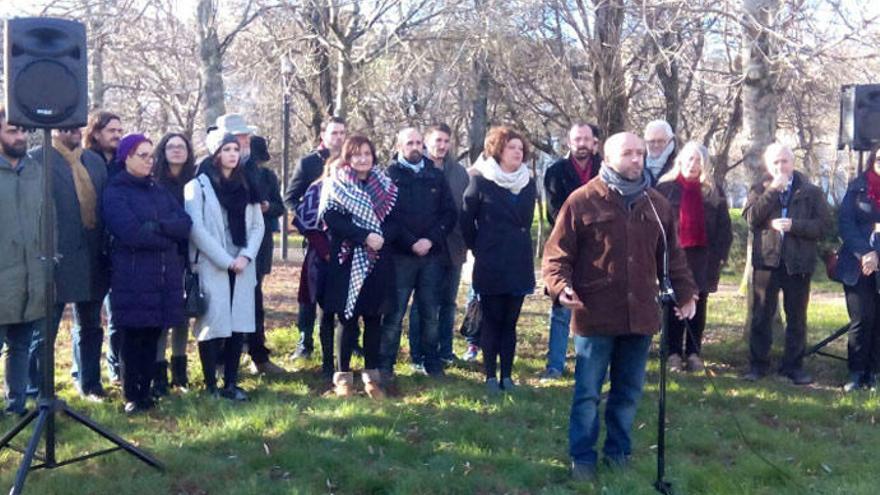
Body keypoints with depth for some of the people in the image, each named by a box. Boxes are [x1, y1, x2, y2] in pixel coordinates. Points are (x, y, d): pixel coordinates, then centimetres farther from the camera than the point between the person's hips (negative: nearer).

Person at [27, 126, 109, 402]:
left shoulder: (95, 162, 14)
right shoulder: (37, 159, -5)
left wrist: (106, 248, 7)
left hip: (92, 262, 6)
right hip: (56, 260, -6)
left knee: (90, 327, 16)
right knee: (44, 330, 2)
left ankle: (89, 385, 28)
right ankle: (36, 392, 12)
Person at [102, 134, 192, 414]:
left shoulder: (160, 191, 17)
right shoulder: (115, 193, -2)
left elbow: (185, 224, 2)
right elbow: (132, 233, -17)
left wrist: (156, 226, -13)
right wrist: (168, 236, -7)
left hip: (165, 276, 5)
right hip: (132, 279, -5)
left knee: (152, 338, 9)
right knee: (133, 339, 0)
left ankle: (145, 391, 19)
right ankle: (132, 396, 11)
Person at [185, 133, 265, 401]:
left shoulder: (246, 186, 14)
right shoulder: (198, 186, -3)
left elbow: (257, 225, 10)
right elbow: (196, 229, -10)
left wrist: (245, 256, -6)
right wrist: (225, 260, -12)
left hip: (242, 267, 5)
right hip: (211, 268, -5)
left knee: (239, 324, 4)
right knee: (213, 325, -5)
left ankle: (231, 383, 14)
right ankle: (211, 386, 4)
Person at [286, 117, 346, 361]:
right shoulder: (308, 163, 4)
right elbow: (290, 197, 3)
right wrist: (306, 221, -8)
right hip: (317, 238, -1)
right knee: (310, 292, 0)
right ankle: (305, 340, 12)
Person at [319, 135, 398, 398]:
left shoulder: (384, 185, 10)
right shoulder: (335, 184, 1)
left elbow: (393, 220, 5)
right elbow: (331, 218, -11)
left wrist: (383, 237, -16)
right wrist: (365, 236, -20)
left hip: (378, 261, 3)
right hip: (347, 260, -3)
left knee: (373, 318, 6)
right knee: (347, 318, 2)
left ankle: (371, 374, 16)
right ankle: (343, 375, 12)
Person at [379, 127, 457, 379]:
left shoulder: (436, 176, 11)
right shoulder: (389, 176, 1)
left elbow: (450, 213, 6)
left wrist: (431, 239, -8)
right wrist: (410, 243, -14)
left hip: (431, 254, 3)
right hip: (400, 255, -3)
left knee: (430, 312, 8)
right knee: (395, 312, -2)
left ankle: (429, 360, 19)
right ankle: (385, 363, 7)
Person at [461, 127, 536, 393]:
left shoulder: (528, 183, 7)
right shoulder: (480, 180, -6)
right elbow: (467, 221, -1)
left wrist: (518, 247, 13)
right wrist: (479, 248, 5)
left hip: (519, 265, 4)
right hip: (490, 266, -4)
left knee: (510, 322, 7)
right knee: (491, 321, 3)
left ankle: (507, 375, 13)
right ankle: (491, 375, 11)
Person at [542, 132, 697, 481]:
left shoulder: (657, 205, 10)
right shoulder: (583, 200, -5)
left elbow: (672, 256, 17)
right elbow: (557, 253, -5)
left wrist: (685, 292, 8)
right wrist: (561, 286, -21)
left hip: (640, 315, 4)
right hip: (595, 315, -4)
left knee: (629, 391, 14)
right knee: (588, 393, 4)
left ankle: (618, 451, 29)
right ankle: (583, 457, 17)